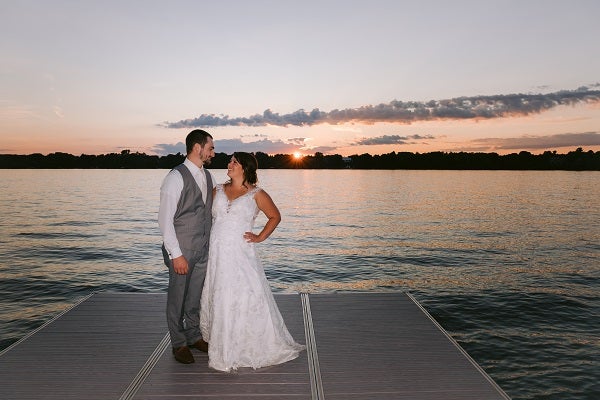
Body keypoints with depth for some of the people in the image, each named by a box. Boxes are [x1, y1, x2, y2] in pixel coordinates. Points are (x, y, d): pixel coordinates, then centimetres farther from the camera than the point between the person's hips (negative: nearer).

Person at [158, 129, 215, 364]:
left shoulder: (207, 176, 8)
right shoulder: (176, 177, -16)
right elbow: (165, 219, -17)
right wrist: (176, 254, -18)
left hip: (203, 249, 6)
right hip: (182, 250, -6)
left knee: (196, 295, 18)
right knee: (178, 297, 9)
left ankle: (194, 336, 36)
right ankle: (178, 343, 27)